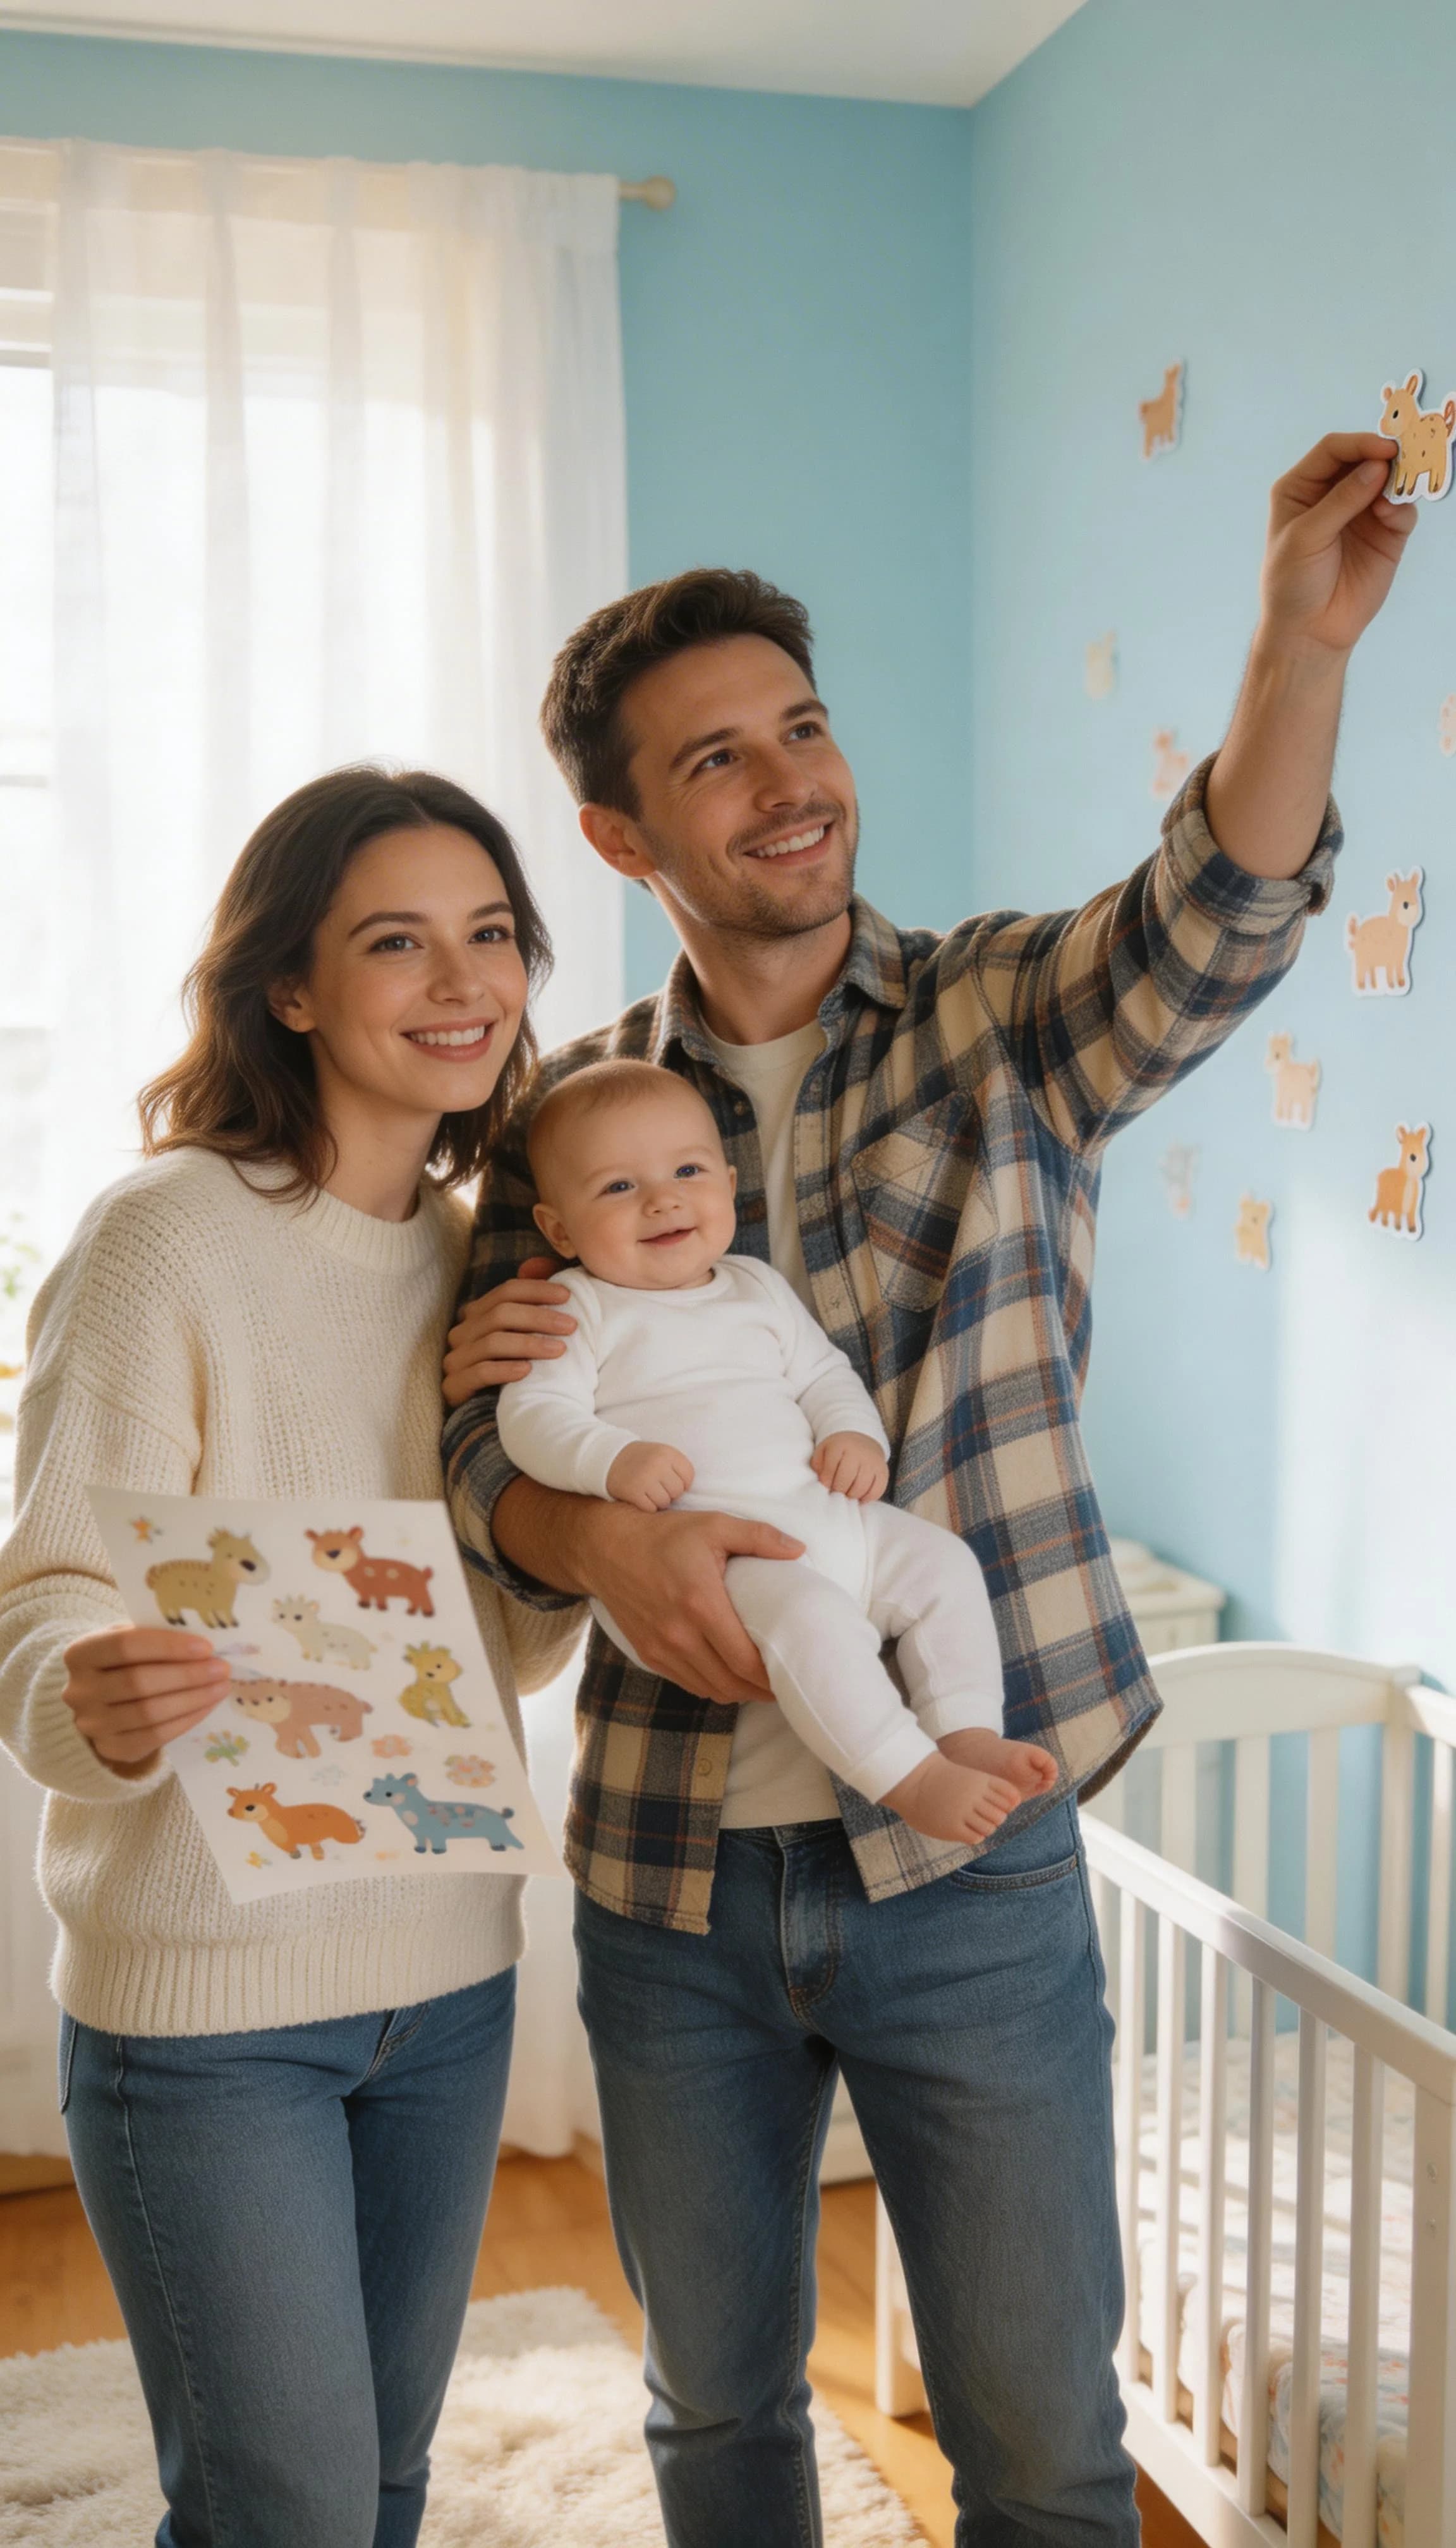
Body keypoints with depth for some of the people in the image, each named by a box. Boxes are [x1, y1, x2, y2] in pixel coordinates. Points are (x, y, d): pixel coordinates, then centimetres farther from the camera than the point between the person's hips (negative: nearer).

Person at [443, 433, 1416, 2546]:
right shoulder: (571, 1112, 3)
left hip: (967, 1861, -2)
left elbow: (1217, 922, -22)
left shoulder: (1001, 1023, -3)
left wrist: (1304, 640, -38)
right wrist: (603, 1542, -19)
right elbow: (480, 1455, 2)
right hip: (672, 1880, 2)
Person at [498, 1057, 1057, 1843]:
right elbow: (532, 1416, -8)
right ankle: (910, 1779, -26)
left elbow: (823, 1373, 24)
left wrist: (855, 1432, 2)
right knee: (810, 1612, -32)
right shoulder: (581, 1309, 2)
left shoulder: (759, 1288, 20)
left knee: (942, 1560, -4)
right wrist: (615, 1460, -26)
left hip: (823, 1513, 7)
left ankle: (971, 1735, -2)